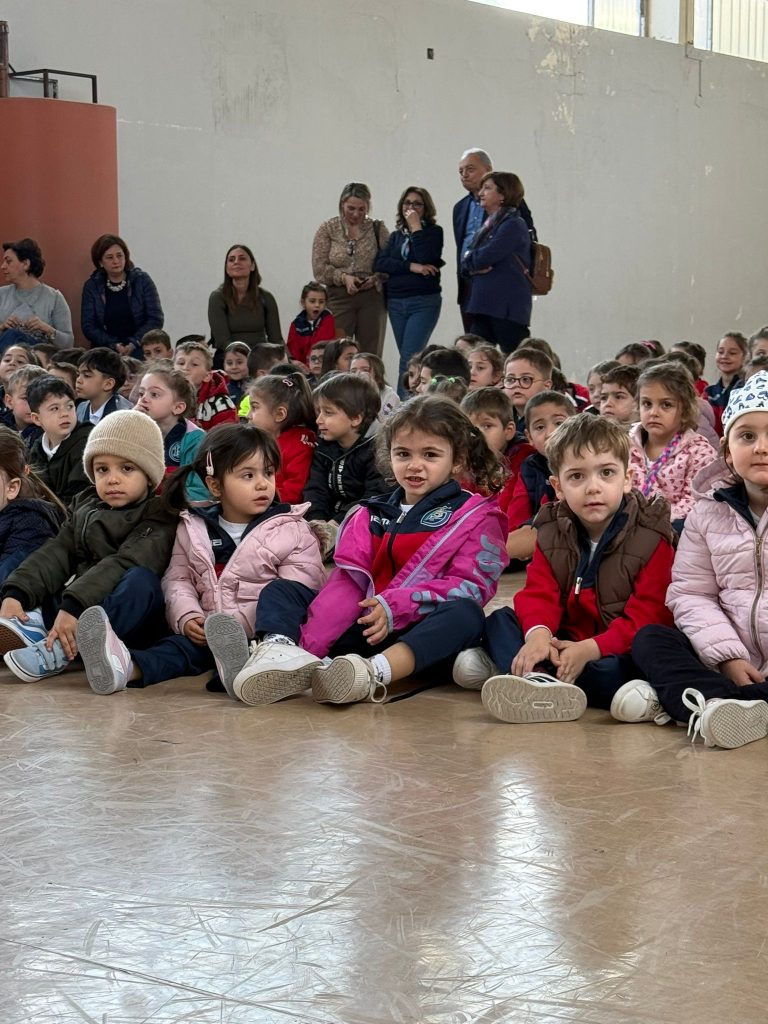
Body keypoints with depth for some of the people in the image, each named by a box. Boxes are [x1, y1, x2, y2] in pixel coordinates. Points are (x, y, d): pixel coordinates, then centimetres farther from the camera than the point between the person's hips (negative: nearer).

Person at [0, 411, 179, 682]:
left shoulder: (156, 520, -3)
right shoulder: (85, 509, 17)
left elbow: (123, 565, -18)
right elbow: (56, 554, 3)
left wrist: (74, 606, -32)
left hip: (123, 619, -6)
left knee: (141, 580, -33)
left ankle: (57, 651, -41)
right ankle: (32, 627, -31)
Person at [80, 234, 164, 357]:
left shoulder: (142, 280, 5)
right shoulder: (91, 286, 7)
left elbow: (156, 319, 1)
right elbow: (87, 326, 3)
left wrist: (134, 344, -12)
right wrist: (114, 345, -11)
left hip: (139, 350, 0)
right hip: (105, 354, 0)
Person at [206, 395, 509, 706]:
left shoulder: (475, 517, 6)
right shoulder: (371, 515, 18)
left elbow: (471, 587, -9)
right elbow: (347, 581, 5)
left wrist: (395, 605, -23)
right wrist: (308, 644, -13)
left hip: (422, 638, -4)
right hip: (362, 629, 4)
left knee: (466, 613, -34)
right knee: (280, 590, -3)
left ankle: (376, 672, -56)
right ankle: (281, 650, -38)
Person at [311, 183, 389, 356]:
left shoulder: (377, 229, 6)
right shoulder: (327, 229, 4)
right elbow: (319, 268, 0)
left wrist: (376, 277, -13)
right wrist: (343, 277, -14)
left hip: (371, 297, 1)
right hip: (339, 297, -1)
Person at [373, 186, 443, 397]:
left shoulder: (433, 231, 2)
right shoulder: (396, 235, 15)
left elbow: (426, 259, -16)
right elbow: (379, 263, -1)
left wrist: (416, 228, -12)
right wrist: (411, 267, -12)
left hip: (424, 302, -6)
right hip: (396, 302, 6)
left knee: (409, 358, -15)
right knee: (408, 358, 9)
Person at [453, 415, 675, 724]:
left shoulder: (650, 536, -9)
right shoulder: (552, 532, 5)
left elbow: (647, 616, -17)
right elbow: (539, 594, -6)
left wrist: (590, 649, -31)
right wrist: (538, 632, -30)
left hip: (620, 649, -5)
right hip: (564, 642, 5)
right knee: (499, 620, -7)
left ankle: (505, 665, -38)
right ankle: (537, 678, -38)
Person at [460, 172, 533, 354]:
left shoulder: (514, 225, -9)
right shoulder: (488, 225, 19)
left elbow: (484, 257, -17)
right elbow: (465, 263, 15)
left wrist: (469, 259, 3)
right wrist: (474, 266, -7)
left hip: (508, 307, -9)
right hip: (483, 305, 9)